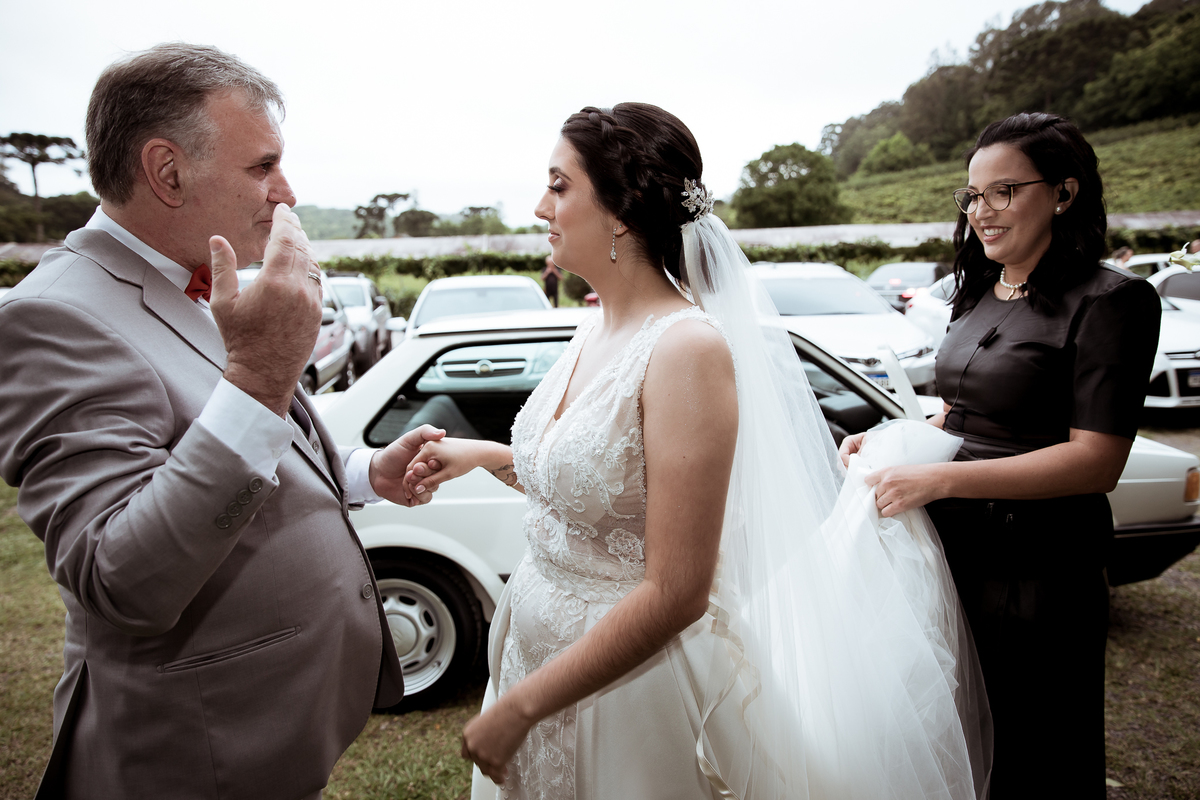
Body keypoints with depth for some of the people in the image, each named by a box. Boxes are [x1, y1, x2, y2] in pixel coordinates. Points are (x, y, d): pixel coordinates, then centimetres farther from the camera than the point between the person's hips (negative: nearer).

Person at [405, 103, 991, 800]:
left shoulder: (687, 347, -24)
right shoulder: (599, 329, 1)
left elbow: (676, 593, -25)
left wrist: (522, 705, -19)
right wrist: (484, 454, 3)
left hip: (636, 676, -7)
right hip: (546, 651, 8)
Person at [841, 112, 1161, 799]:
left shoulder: (1110, 300, -14)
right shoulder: (983, 294, 9)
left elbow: (1096, 460, -20)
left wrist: (938, 479, -25)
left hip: (1037, 577, -7)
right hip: (957, 556, 7)